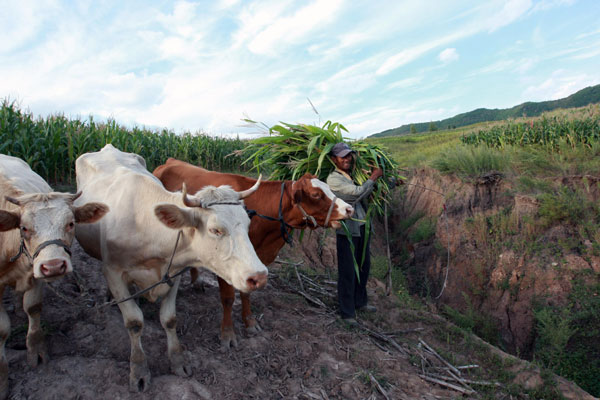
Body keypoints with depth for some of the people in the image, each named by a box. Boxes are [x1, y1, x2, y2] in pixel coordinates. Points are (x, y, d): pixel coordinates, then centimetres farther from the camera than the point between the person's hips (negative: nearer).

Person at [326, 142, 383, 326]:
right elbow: (358, 193, -20)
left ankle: (360, 302, 39)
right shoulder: (333, 179, -13)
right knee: (348, 272, 1)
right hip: (347, 230, -8)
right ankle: (347, 313, 14)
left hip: (363, 227, 8)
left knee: (364, 267, 19)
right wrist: (374, 177, -8)